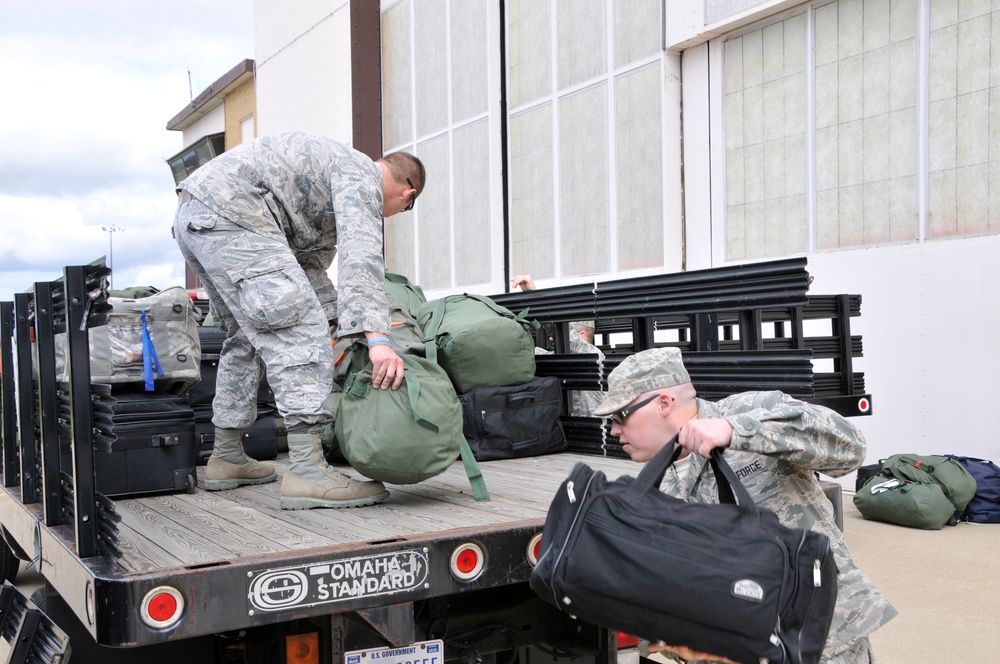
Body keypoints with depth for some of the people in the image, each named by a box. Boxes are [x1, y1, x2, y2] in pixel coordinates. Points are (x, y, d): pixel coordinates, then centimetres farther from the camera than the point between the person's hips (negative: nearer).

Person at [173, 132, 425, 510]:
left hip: (192, 218, 11)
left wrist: (340, 329, 21)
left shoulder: (337, 183, 28)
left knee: (246, 337, 20)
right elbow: (360, 254, -21)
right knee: (299, 328, -14)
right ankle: (307, 472, -18)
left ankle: (226, 457, 28)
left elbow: (311, 265, 29)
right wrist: (377, 339, -31)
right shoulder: (362, 176, -3)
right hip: (228, 212, -11)